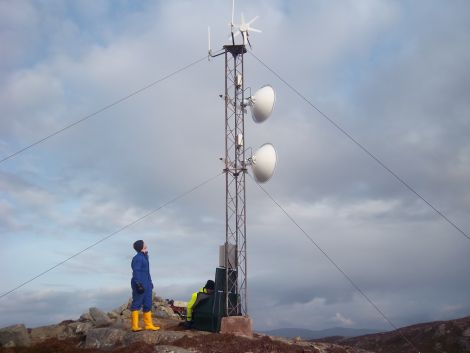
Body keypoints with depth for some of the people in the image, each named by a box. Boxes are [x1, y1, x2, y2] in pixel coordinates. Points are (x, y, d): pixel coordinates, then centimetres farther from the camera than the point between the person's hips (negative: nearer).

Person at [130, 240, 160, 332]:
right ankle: (134, 326, 1)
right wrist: (139, 284, -25)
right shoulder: (137, 258, -15)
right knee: (137, 304, -4)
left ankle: (149, 325, 19)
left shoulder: (144, 257, 15)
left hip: (146, 284, 10)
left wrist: (150, 283, 25)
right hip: (140, 285, -10)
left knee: (147, 304, 13)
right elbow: (136, 272, -20)